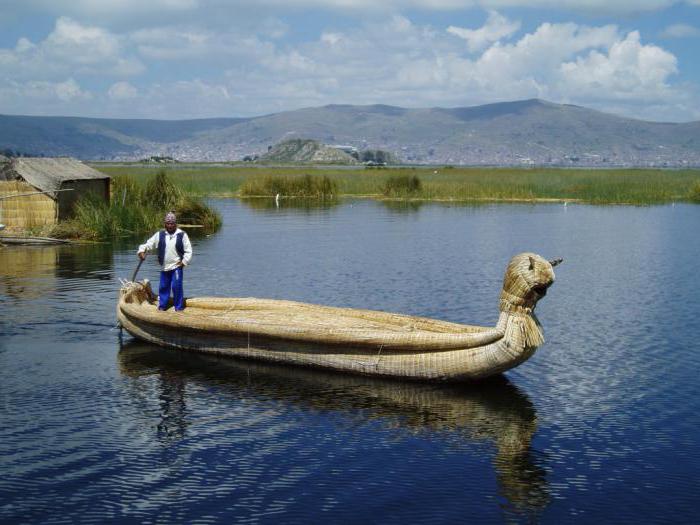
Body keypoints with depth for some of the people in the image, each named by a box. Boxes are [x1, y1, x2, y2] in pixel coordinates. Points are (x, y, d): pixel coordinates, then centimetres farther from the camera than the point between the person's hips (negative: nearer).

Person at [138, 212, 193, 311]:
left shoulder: (182, 235, -4)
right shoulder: (160, 235, 4)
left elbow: (188, 251, -2)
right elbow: (148, 243, 7)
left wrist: (184, 262, -10)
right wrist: (142, 250, -9)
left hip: (177, 267, -3)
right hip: (164, 267, 3)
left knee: (177, 286, -9)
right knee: (163, 287, 10)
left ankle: (179, 307, 1)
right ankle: (162, 305, 23)